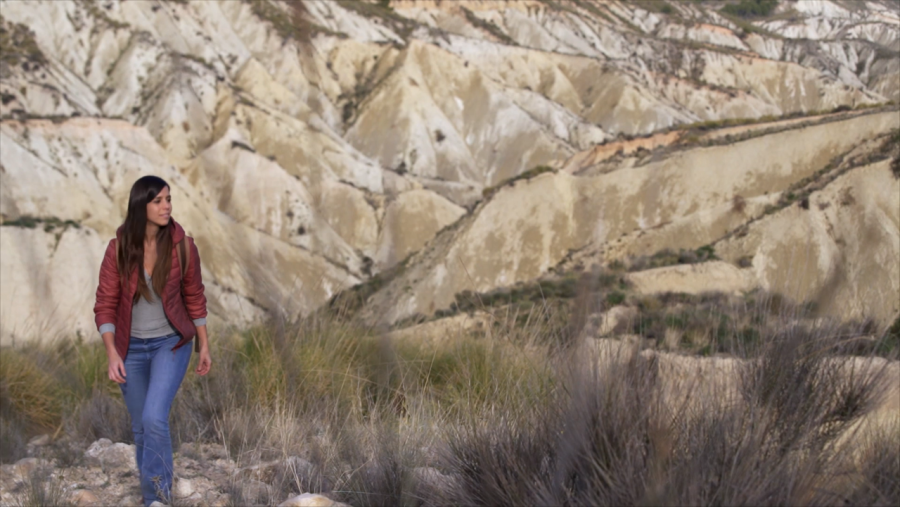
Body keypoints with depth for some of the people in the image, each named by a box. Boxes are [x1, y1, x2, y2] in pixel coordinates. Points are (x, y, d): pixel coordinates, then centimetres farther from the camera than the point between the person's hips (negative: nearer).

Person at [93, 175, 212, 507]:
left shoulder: (182, 245, -12)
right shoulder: (118, 249, -13)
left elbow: (194, 296, 1)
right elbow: (105, 305, -9)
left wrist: (204, 345, 4)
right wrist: (112, 354, -19)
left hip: (171, 343, -2)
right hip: (131, 346, 2)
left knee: (154, 419, -20)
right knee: (141, 428, 11)